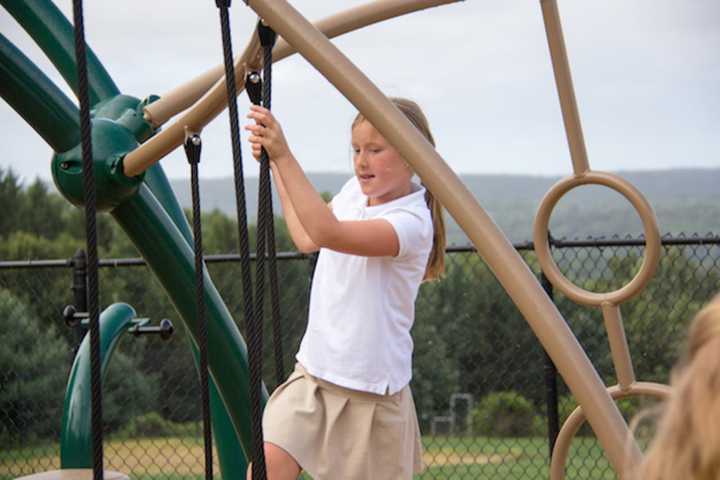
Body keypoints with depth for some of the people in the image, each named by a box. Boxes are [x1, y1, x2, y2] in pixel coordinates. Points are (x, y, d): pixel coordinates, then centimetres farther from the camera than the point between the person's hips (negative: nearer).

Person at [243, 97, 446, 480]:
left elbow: (327, 233, -35)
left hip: (370, 391, -6)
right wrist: (273, 164, 17)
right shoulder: (354, 192, 5)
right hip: (313, 373, 6)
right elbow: (306, 238, 20)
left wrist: (284, 157, -39)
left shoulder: (412, 222, -20)